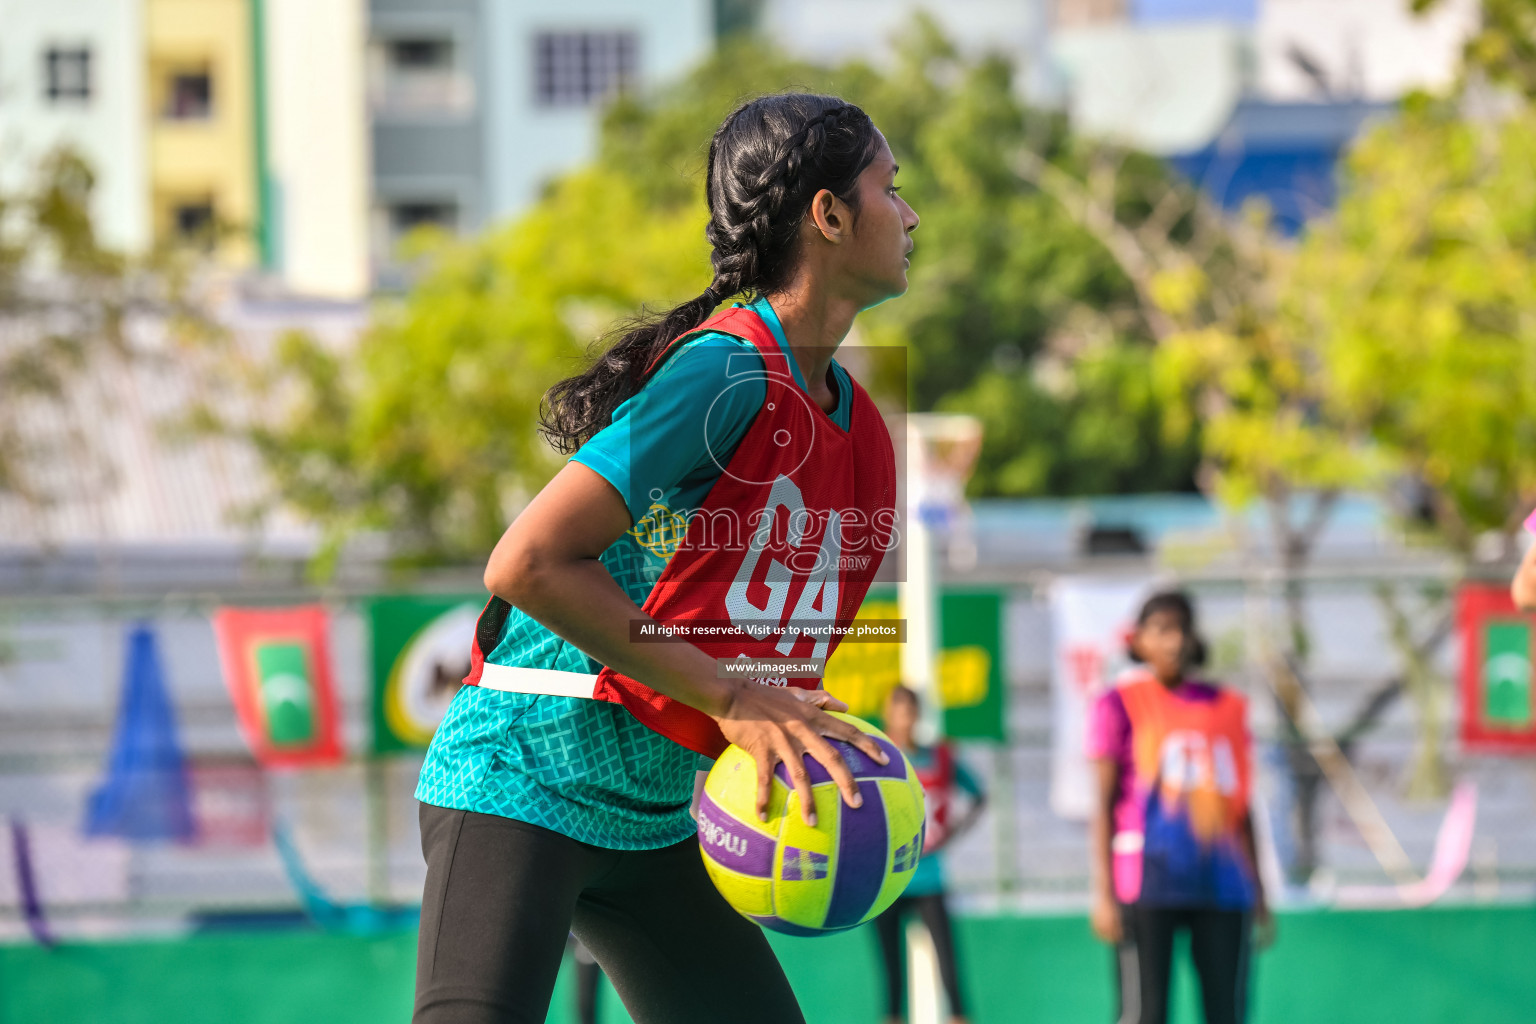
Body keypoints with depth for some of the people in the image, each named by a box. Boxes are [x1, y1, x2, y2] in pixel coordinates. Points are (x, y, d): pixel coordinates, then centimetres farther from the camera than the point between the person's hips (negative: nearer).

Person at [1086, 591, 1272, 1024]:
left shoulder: (1227, 707, 14)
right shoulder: (1120, 704, 2)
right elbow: (1104, 803, -1)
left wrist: (1258, 891, 16)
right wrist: (1104, 893, -8)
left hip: (1221, 883, 4)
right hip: (1148, 886, -4)